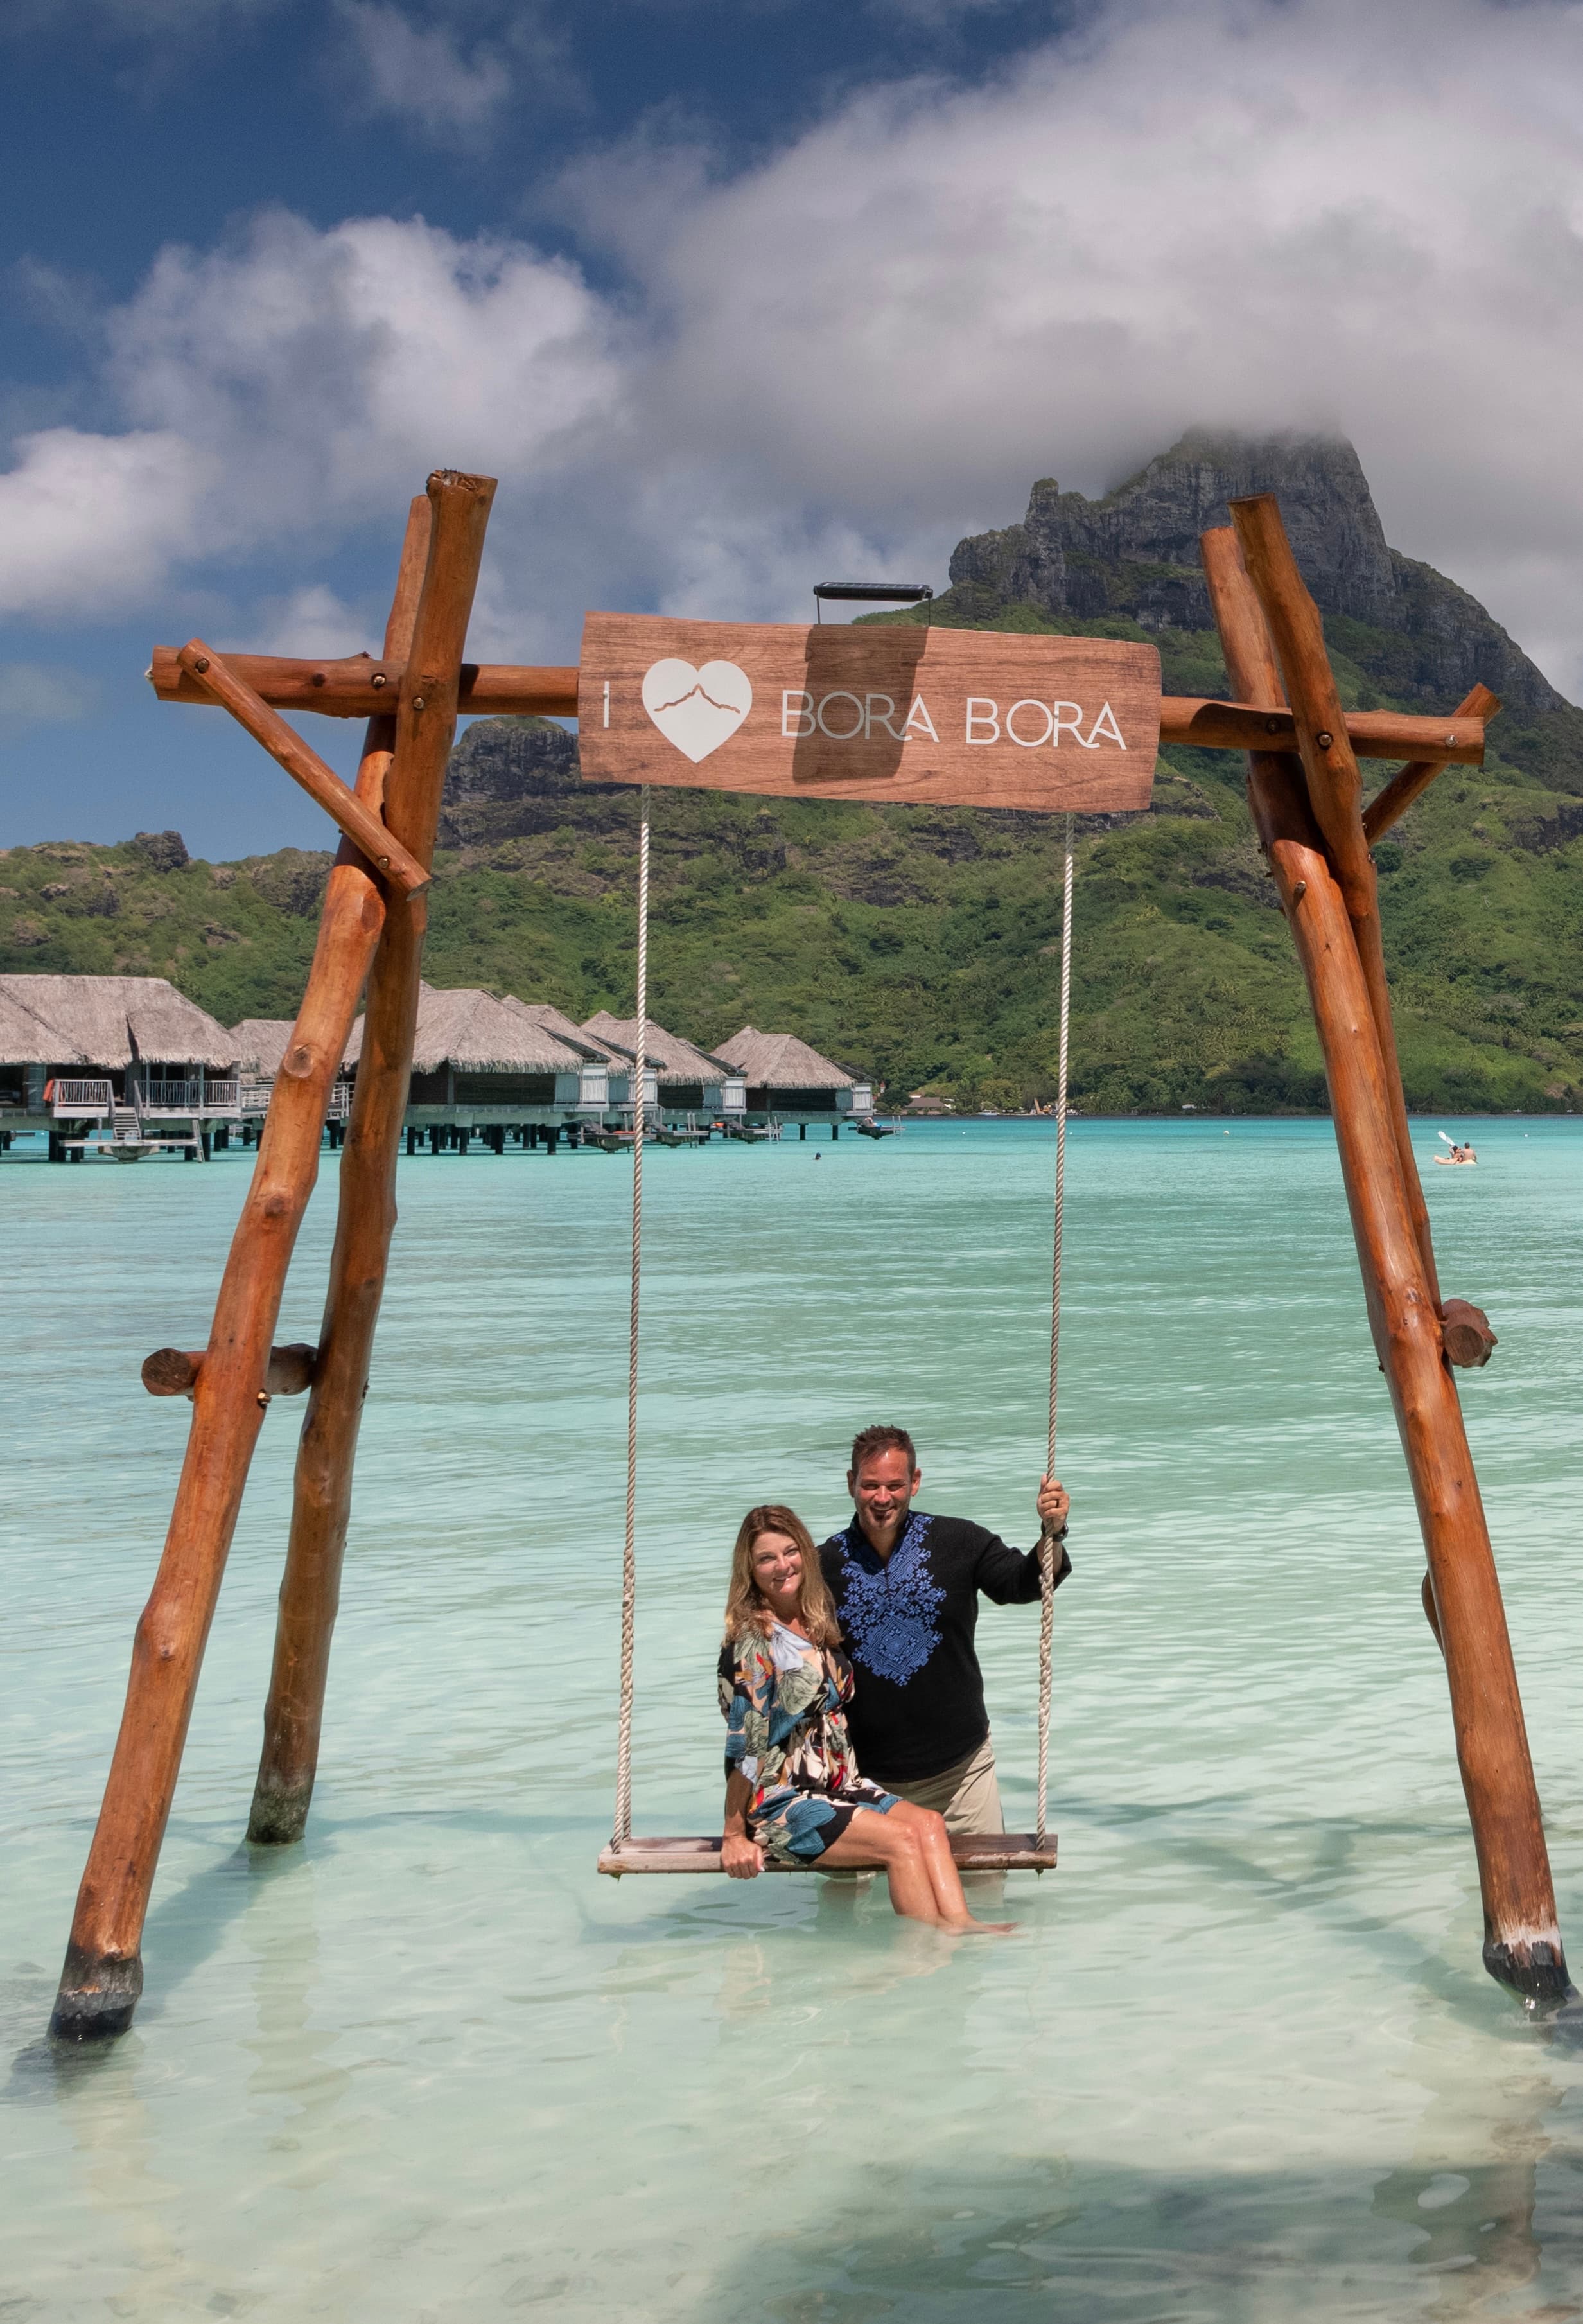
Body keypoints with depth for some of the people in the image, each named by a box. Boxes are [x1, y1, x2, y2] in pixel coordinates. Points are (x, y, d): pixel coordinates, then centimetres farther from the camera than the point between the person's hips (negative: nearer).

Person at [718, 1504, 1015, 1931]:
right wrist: (734, 1836, -15)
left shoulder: (818, 1624, 10)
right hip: (780, 1801, -7)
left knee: (928, 1823, -14)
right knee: (901, 1839, -21)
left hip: (836, 1786, 7)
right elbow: (743, 1743, -15)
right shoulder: (752, 1642, -14)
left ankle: (959, 1924, -29)